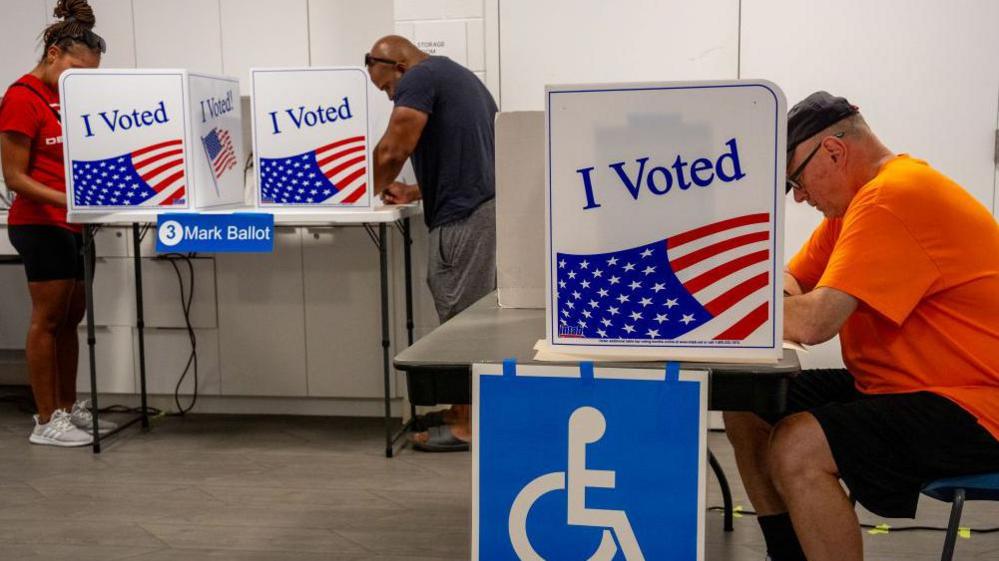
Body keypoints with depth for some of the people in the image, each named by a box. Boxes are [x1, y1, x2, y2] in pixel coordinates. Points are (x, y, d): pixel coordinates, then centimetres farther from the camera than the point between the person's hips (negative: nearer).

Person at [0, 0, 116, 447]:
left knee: (71, 317, 13)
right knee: (48, 319, -3)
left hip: (70, 224, 8)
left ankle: (68, 408, 23)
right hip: (40, 224, -8)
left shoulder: (67, 94, 12)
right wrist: (67, 201, -25)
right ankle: (46, 422, 6)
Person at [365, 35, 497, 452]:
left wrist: (370, 191, 5)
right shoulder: (452, 75, 24)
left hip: (464, 216, -10)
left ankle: (466, 425, 4)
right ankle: (464, 409, 24)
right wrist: (414, 193, 18)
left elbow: (392, 152, -13)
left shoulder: (420, 78, -7)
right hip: (482, 206, 10)